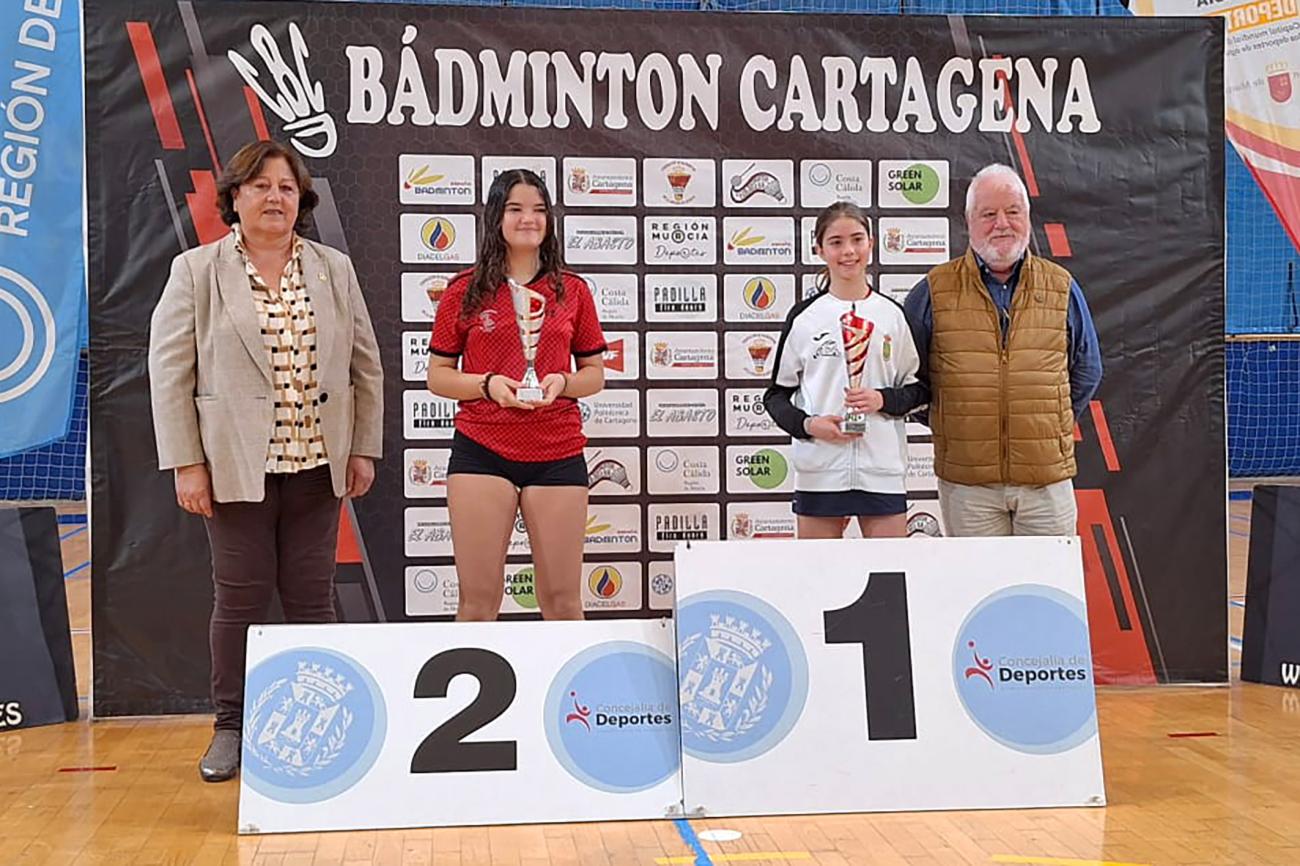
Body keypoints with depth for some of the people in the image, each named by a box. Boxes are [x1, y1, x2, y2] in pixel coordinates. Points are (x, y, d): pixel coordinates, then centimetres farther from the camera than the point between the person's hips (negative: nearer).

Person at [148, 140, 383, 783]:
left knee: (311, 597, 6)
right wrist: (186, 463, -7)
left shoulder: (335, 270, 10)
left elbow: (366, 366, 11)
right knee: (240, 597, 3)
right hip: (236, 465, -2)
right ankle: (231, 727, 18)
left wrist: (365, 448, 6)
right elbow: (169, 371, -1)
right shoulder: (196, 271, 2)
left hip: (317, 464, 2)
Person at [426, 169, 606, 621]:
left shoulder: (572, 290, 8)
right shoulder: (465, 290, 4)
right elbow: (437, 376, 7)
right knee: (478, 598, 2)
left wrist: (562, 382, -9)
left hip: (558, 453, 1)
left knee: (562, 600, 6)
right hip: (482, 450, -1)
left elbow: (595, 373, 13)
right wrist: (488, 384, -12)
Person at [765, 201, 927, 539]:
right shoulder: (804, 317, 4)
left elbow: (918, 389, 11)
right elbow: (776, 394, 7)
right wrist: (807, 424, -11)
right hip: (819, 469, -1)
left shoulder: (893, 314, 7)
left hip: (882, 469, 1)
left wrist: (884, 399, -9)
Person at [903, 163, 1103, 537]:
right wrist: (946, 423, 6)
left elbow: (1086, 372, 18)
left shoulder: (1061, 288, 7)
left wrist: (1049, 426, 11)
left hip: (1047, 476, 2)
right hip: (966, 479, -1)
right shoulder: (934, 292, 1)